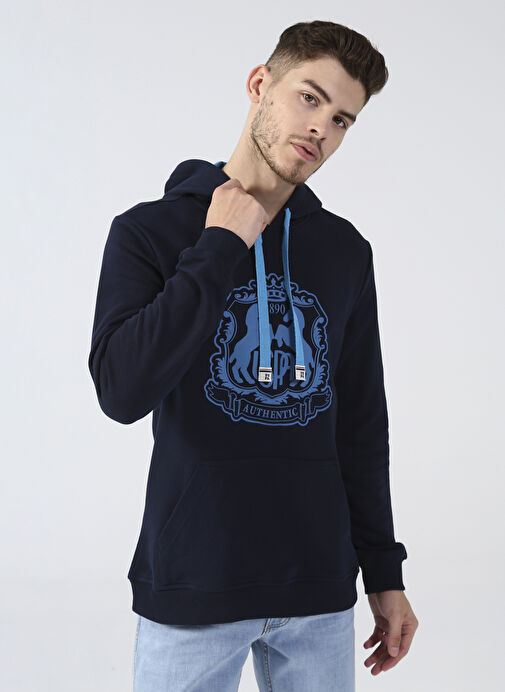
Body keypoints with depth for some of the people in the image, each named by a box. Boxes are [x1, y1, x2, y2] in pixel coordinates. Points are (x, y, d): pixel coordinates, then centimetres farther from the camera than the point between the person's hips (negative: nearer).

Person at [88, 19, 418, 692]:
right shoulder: (149, 230, -4)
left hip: (319, 591, 3)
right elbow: (123, 390, -19)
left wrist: (384, 572, 11)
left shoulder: (346, 251, 6)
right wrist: (221, 247, -15)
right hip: (191, 591, -3)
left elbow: (361, 424, 11)